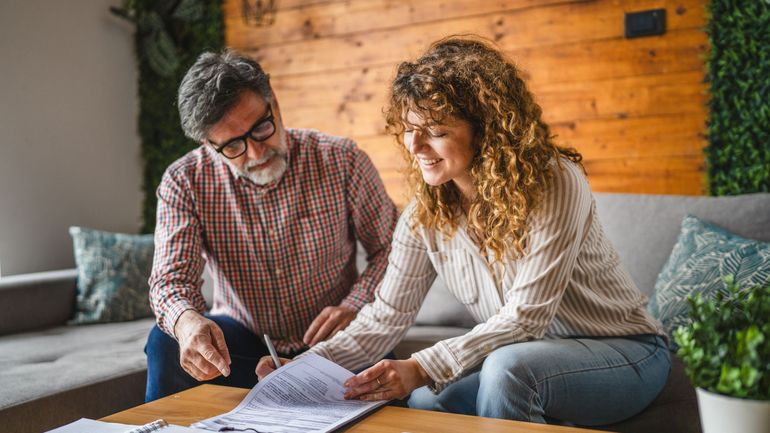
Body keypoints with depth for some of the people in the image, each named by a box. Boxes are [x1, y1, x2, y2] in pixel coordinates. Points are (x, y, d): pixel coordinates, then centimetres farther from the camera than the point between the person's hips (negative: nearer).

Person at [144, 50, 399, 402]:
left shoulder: (342, 161, -10)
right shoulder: (184, 183, -8)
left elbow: (390, 248, -1)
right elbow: (171, 278, -17)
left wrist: (355, 307, -19)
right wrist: (187, 321, -41)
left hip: (330, 343, -1)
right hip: (241, 340, 2)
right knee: (166, 344, -25)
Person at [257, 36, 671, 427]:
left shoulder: (555, 185, -24)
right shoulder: (426, 212, -7)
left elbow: (526, 316, -28)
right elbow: (386, 315, -8)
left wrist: (422, 368, -39)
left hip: (625, 352, -4)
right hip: (524, 359, 4)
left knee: (509, 366, -34)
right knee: (426, 400, -23)